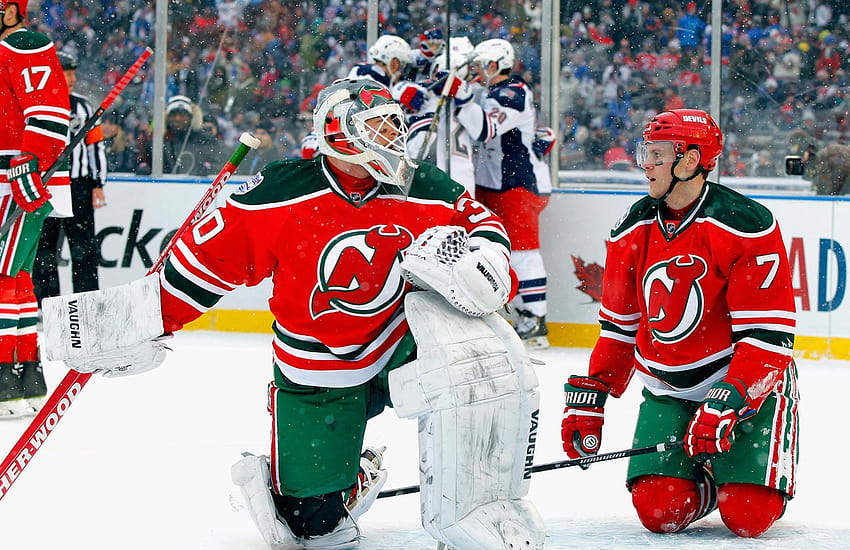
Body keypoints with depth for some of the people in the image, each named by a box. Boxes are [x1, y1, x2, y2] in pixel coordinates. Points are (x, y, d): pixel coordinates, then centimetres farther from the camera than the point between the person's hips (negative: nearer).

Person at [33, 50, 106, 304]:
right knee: (44, 249, 2)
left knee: (84, 246, -1)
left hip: (78, 186, 2)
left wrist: (97, 184, 7)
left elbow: (96, 146, 13)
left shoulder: (83, 107, 9)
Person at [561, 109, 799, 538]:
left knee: (749, 515, -17)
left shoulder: (746, 226, -18)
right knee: (659, 511, -14)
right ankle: (700, 475, 20)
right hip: (666, 388, 4)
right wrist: (588, 398, 4)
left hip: (745, 379, -4)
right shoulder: (632, 230, 2)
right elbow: (619, 325, 12)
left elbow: (768, 334, -20)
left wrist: (725, 404, -29)